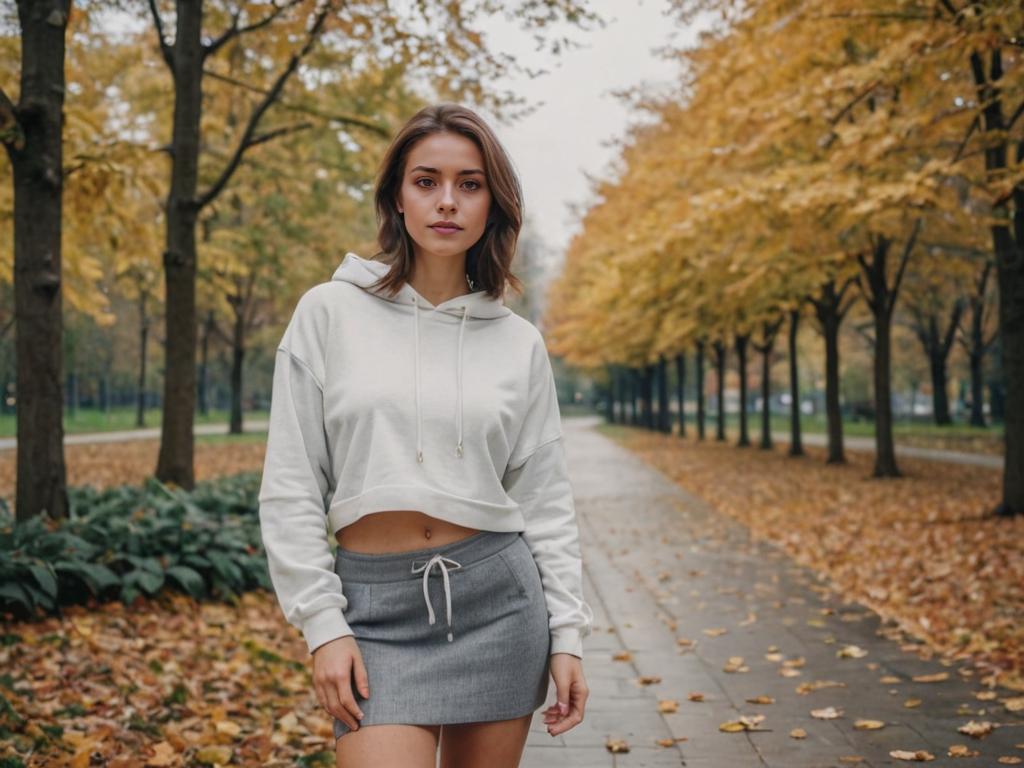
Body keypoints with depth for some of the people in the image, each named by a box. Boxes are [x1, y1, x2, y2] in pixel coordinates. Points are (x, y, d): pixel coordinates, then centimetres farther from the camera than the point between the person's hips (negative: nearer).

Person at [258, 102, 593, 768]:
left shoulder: (520, 343, 4)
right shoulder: (330, 313, -1)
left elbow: (545, 499, 6)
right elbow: (290, 488, -1)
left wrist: (567, 635, 1)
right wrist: (322, 625, -6)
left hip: (498, 596, 2)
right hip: (378, 604, -2)